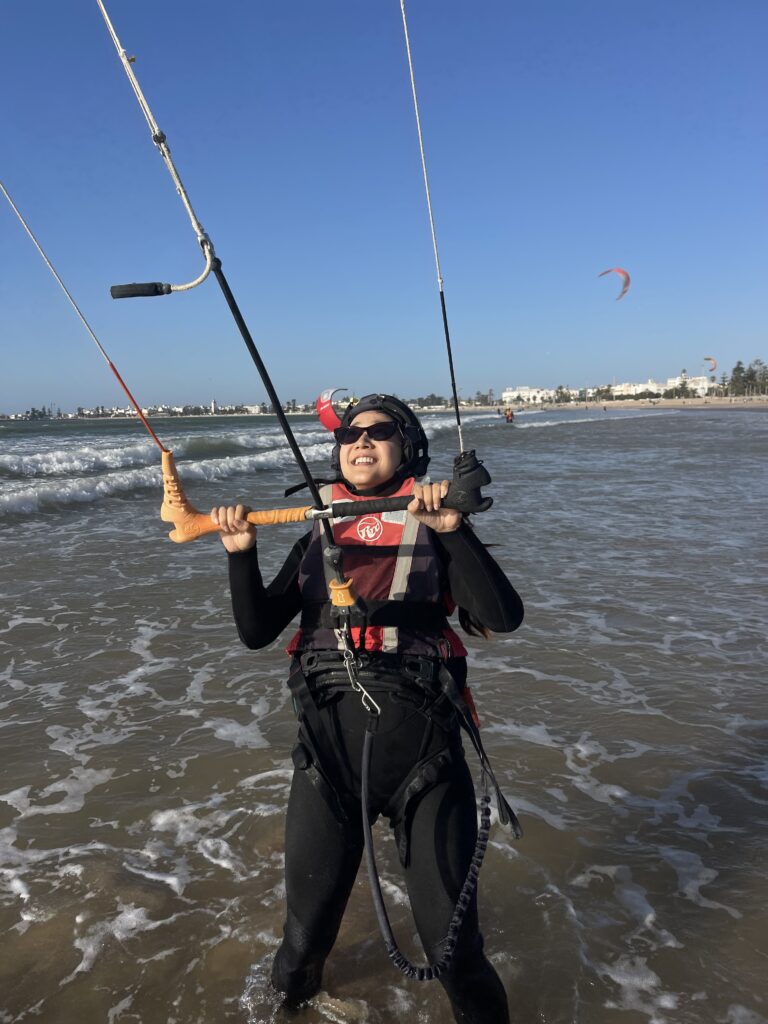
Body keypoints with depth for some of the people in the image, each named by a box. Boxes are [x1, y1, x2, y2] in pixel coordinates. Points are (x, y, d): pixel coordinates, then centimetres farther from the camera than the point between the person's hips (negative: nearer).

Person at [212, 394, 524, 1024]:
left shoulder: (433, 530, 1)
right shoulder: (318, 536, 11)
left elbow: (504, 616, -12)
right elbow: (257, 630, 5)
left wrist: (453, 529, -23)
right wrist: (242, 553, -9)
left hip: (420, 747, -3)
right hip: (326, 749, 3)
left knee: (451, 942, 6)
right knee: (305, 933, 17)